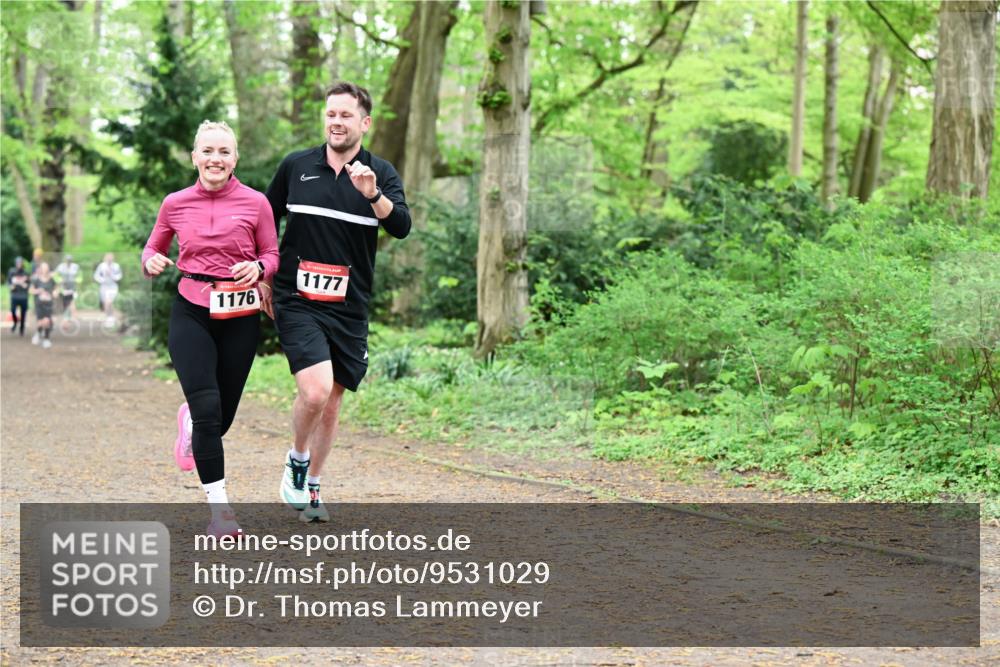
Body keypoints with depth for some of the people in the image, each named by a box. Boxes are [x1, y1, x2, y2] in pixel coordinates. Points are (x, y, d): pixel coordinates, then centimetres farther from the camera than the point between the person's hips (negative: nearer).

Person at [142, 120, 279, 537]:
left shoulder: (255, 203, -2)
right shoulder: (176, 204, 1)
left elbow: (272, 254, 5)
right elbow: (153, 247, 15)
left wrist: (259, 268, -17)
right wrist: (151, 262, -8)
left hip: (240, 318, 1)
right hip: (191, 314, -1)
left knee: (222, 418, 8)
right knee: (208, 409, -14)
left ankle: (190, 423, 48)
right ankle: (219, 507, -6)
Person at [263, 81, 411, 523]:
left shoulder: (381, 174, 2)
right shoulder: (295, 167, 3)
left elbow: (401, 226, -14)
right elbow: (266, 223, 16)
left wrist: (373, 194, -31)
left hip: (349, 308, 2)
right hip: (296, 301, -2)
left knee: (332, 403, 9)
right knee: (315, 391, -20)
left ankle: (310, 488, 27)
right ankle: (296, 461, 6)